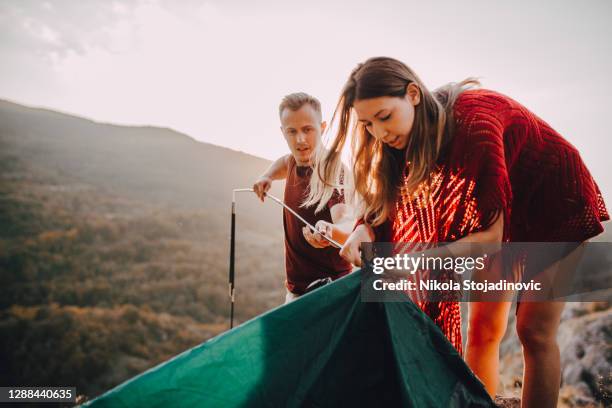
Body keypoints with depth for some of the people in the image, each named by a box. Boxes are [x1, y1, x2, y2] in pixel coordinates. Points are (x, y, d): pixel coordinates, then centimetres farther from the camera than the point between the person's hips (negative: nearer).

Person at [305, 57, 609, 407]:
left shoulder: (473, 121, -35)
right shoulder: (411, 133, -14)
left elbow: (490, 233, -35)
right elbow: (384, 200, -11)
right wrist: (363, 232, -32)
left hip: (556, 198, -6)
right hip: (499, 208, 6)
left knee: (535, 330, -8)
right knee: (484, 326, 3)